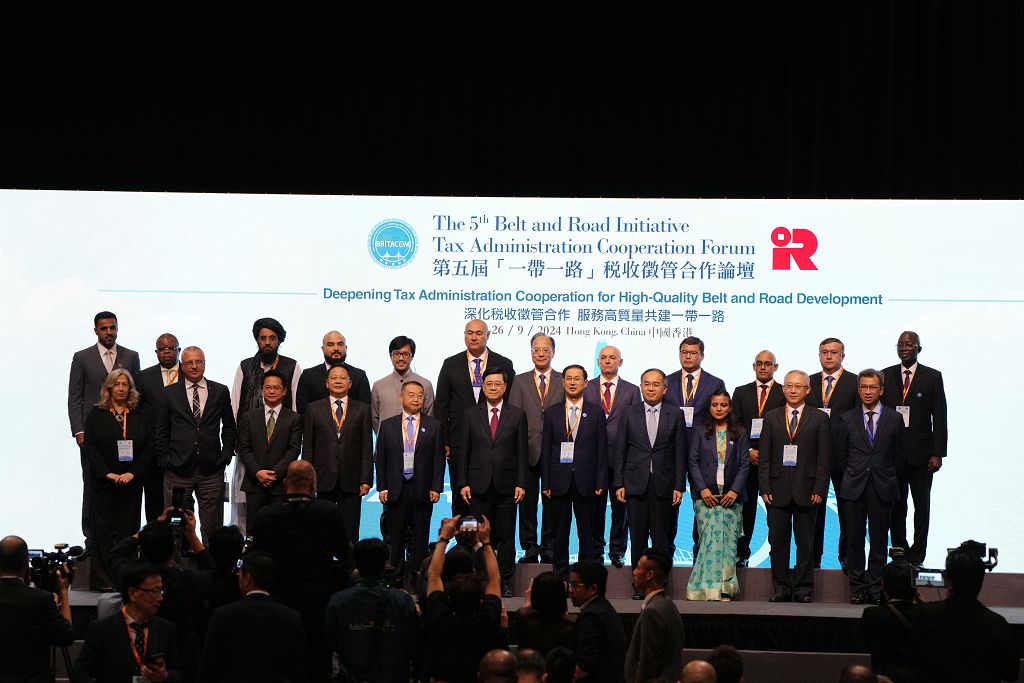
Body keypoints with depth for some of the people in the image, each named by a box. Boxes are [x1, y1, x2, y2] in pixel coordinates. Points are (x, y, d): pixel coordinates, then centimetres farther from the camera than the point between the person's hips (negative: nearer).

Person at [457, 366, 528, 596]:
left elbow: (522, 453, 5)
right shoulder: (471, 415, 8)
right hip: (479, 485, 0)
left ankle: (505, 583, 7)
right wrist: (463, 483, -1)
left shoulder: (517, 415, 7)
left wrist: (521, 483, -3)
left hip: (506, 486, 0)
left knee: (506, 536, 1)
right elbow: (464, 451, 6)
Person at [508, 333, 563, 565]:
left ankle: (548, 549, 11)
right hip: (528, 451, 1)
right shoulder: (519, 381, 9)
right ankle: (530, 548, 12)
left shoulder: (565, 381, 8)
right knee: (527, 502, 4)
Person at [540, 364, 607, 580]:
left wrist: (601, 482, -4)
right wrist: (546, 483, -1)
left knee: (586, 531, 2)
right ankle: (561, 577, 11)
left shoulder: (595, 412, 5)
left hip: (585, 481, -1)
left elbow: (602, 449, 3)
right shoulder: (552, 412, 7)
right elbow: (546, 449, 6)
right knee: (560, 532, 4)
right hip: (559, 480, 1)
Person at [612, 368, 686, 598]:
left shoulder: (675, 416, 6)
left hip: (663, 485, -1)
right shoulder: (629, 413, 7)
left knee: (662, 540, -1)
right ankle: (639, 585, 9)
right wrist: (619, 484, -1)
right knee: (638, 538, 3)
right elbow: (620, 451, 6)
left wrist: (679, 486, -2)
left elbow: (680, 455, 4)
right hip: (635, 484, 1)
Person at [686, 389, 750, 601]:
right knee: (711, 537, -11)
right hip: (706, 495, -1)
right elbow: (693, 462, 4)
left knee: (727, 539, -3)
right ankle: (711, 587, -12)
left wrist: (735, 490, -7)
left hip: (731, 496, 1)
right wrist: (702, 489, -8)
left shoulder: (739, 434, 10)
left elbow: (744, 464, 5)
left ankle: (725, 588, -2)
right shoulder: (701, 433, 9)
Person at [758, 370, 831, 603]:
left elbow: (824, 459, 1)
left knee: (805, 542, 3)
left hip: (806, 490, -1)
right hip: (778, 490, 1)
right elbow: (765, 457, 7)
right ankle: (781, 589, 9)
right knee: (778, 541, 2)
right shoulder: (771, 417, 10)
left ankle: (803, 589, 9)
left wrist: (819, 489, -7)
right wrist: (765, 488, -2)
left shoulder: (819, 419, 5)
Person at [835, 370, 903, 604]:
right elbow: (840, 454, 12)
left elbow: (898, 455, 10)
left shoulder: (894, 419, 6)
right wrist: (853, 477, 9)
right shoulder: (847, 419, 7)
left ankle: (875, 589, 6)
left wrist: (888, 480, 8)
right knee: (855, 539, 1)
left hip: (882, 488, 0)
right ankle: (858, 588, 7)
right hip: (855, 488, 0)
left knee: (879, 540, 1)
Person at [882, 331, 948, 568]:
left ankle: (917, 553, 8)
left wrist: (938, 453, -8)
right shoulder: (885, 376, 7)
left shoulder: (932, 377, 1)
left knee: (922, 504, 3)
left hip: (920, 452, -2)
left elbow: (939, 418, -2)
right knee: (896, 505, 7)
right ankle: (900, 550, 15)